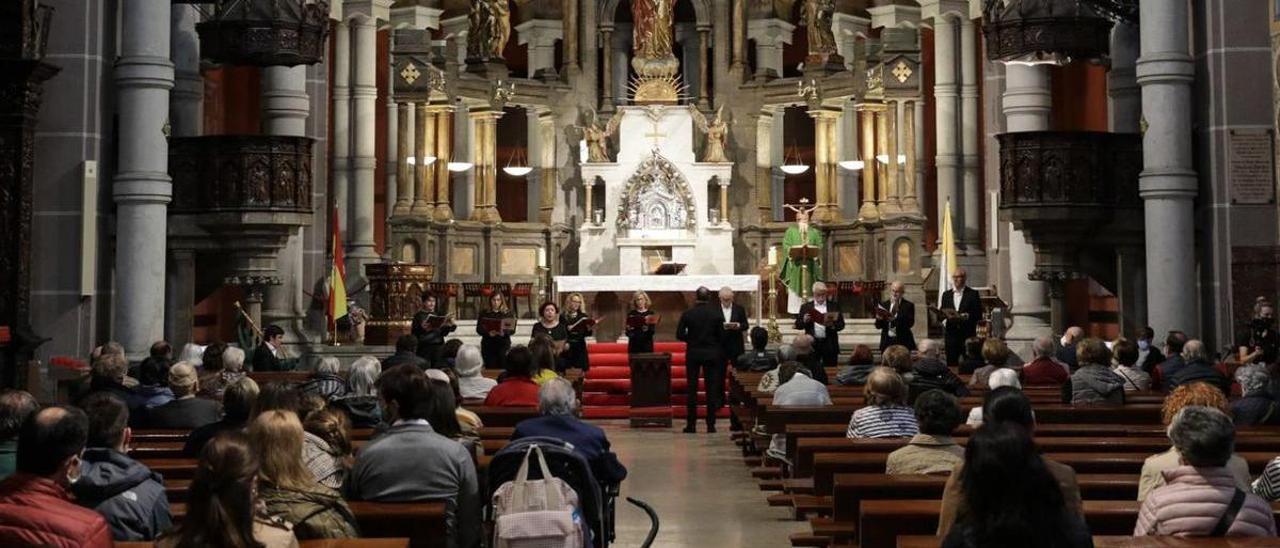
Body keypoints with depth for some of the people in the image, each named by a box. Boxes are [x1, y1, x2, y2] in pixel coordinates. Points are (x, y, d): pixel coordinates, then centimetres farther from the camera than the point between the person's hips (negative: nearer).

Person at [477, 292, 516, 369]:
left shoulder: (507, 313, 7)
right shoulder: (484, 314, 8)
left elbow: (512, 330, 0)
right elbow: (478, 329, 1)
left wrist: (504, 332, -20)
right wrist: (488, 333, -18)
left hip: (503, 345, 0)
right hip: (488, 346, 0)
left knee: (503, 369, -6)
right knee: (490, 369, -2)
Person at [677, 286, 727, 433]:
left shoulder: (687, 314, -6)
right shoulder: (717, 314, -5)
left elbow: (679, 334, -6)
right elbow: (722, 335, -3)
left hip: (693, 353, 0)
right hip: (712, 354, 0)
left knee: (692, 388, 4)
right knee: (711, 388, 5)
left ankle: (691, 425, 3)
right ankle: (711, 425, 3)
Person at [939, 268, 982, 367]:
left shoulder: (973, 294, 4)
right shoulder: (946, 294, 15)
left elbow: (978, 315, -1)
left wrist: (967, 316, -19)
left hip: (968, 336, -3)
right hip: (951, 335, 3)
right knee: (951, 365, 0)